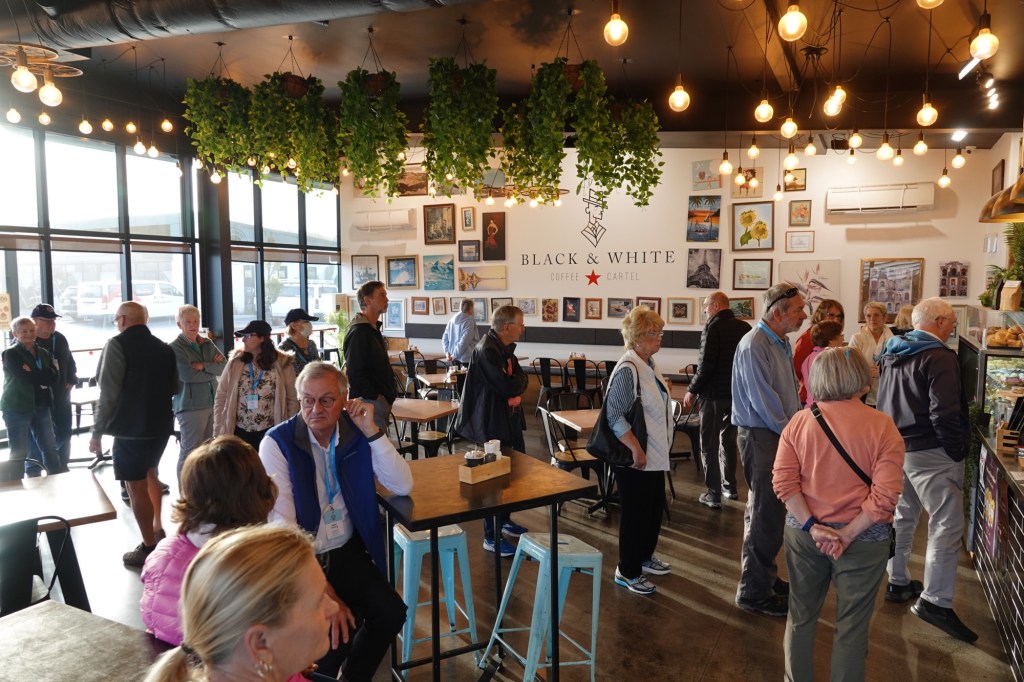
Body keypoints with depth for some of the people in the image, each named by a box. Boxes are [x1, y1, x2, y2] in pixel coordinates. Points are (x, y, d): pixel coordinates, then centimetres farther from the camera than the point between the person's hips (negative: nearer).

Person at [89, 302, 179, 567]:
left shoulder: (117, 345, -11)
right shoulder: (164, 348, 7)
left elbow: (109, 393, -16)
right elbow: (174, 389, 16)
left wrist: (97, 432, -10)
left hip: (131, 428, -7)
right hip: (161, 425, 7)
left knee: (136, 486, 3)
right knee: (148, 474, 26)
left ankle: (149, 548, 9)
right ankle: (158, 529, 29)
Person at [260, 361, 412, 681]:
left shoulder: (357, 434, -1)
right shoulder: (278, 442, -13)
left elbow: (403, 486, -8)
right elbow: (281, 523, -20)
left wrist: (372, 431, -18)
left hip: (349, 553, 4)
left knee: (391, 613, -14)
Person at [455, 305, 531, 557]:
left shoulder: (505, 347, 8)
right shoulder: (487, 350, -23)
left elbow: (521, 379, 7)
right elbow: (507, 387, -27)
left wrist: (516, 390, -14)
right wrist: (517, 381, -6)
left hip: (509, 418, 10)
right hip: (492, 422, -10)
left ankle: (504, 521, 37)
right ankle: (492, 537, 11)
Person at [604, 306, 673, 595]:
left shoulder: (649, 363, 7)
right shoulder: (627, 369, -21)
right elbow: (615, 416, -24)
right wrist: (636, 450, -24)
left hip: (655, 454, 9)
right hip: (635, 457, -9)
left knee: (655, 508, 20)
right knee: (635, 512, 4)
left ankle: (645, 557, 41)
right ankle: (627, 572, 21)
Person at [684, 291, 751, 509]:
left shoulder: (713, 328, -15)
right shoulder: (744, 327, 5)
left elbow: (706, 365, -19)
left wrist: (692, 390, -9)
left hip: (714, 393, -7)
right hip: (737, 393, 7)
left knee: (709, 444, 2)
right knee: (729, 440, 20)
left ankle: (714, 494, 1)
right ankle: (730, 487, 28)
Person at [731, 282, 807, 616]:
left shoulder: (782, 343, 11)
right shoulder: (754, 346, -19)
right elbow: (763, 400, -21)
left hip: (779, 434, 10)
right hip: (761, 436, -10)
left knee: (767, 512, 19)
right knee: (766, 516, -4)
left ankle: (764, 576, 33)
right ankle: (754, 592, 8)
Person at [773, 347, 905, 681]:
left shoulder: (799, 421, -6)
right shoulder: (882, 426, -12)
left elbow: (783, 480, -10)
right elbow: (885, 495, -17)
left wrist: (812, 527, -10)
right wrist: (847, 535, -13)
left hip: (803, 533, 2)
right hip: (863, 538, -2)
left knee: (801, 616, 19)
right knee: (851, 625, 14)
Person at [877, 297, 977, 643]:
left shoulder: (892, 354, 11)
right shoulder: (939, 358, -16)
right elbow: (944, 415, -22)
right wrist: (958, 451, -11)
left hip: (896, 448, 9)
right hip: (930, 454, -9)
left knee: (903, 516, 19)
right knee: (947, 525, -4)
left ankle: (898, 582, 29)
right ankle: (935, 601, -4)